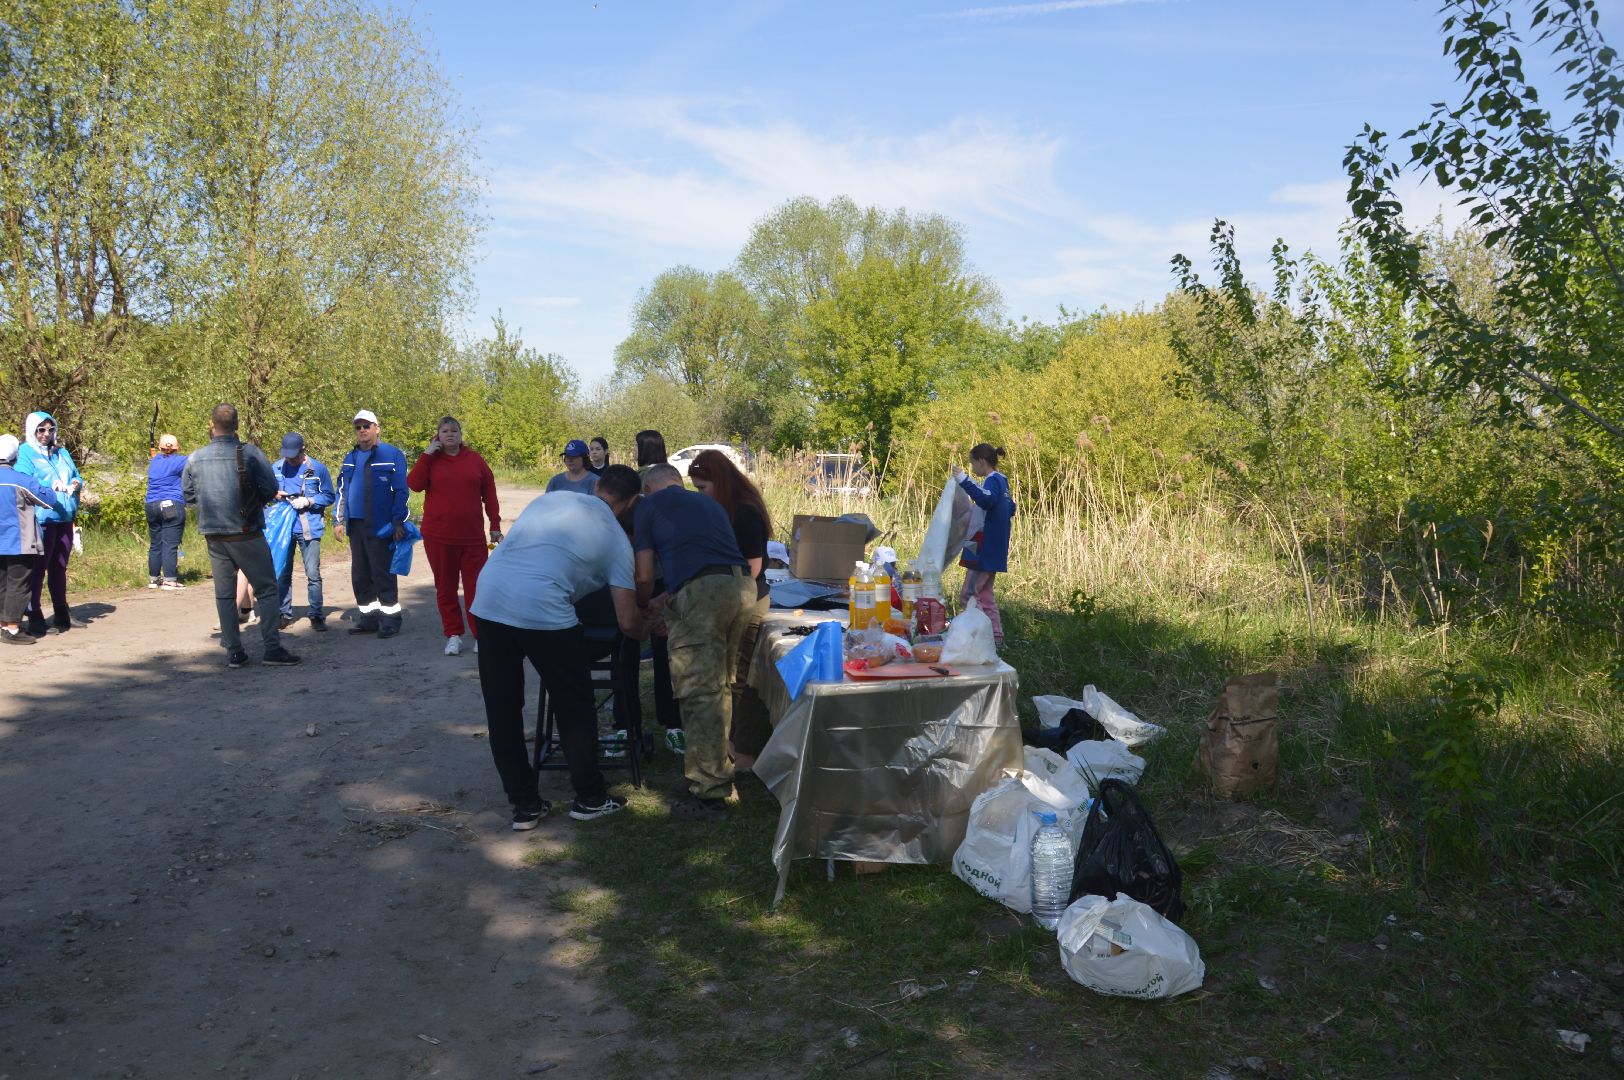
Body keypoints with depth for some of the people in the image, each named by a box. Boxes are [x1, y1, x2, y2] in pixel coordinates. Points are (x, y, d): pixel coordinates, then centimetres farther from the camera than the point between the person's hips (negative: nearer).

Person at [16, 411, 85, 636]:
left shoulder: (62, 453, 17)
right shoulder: (25, 453, -3)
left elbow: (77, 477, 15)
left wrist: (74, 485, -8)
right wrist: (51, 487, -26)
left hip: (65, 518, 7)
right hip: (42, 519, -7)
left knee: (60, 567, 16)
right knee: (38, 568, -4)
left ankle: (62, 615, 27)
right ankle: (35, 619, 0)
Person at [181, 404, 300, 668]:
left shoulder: (195, 458, 1)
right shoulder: (250, 452, -11)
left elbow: (188, 495, 9)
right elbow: (271, 489, -12)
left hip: (214, 536, 4)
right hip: (246, 534, -4)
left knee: (224, 594, 11)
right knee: (266, 589, 2)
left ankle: (233, 651, 12)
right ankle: (272, 648, -4)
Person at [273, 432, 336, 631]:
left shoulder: (318, 468, -3)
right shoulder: (277, 468, 5)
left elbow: (329, 496, 1)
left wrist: (309, 501, -14)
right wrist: (275, 494, -6)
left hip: (309, 528, -3)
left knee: (313, 573, -3)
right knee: (282, 573, 9)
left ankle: (317, 615, 5)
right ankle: (284, 614, 19)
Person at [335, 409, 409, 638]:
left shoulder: (392, 454, -6)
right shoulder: (351, 458, 14)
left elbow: (400, 491, -9)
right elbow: (342, 491, 18)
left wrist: (398, 522, -13)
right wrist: (339, 520, 11)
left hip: (381, 526, -7)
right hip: (356, 526, 7)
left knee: (383, 574, -3)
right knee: (360, 576, 11)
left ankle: (390, 618, 5)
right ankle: (369, 617, 21)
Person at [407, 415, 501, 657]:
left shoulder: (475, 460, 5)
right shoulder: (430, 460, 4)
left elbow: (490, 494, 8)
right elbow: (413, 484, -13)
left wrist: (495, 526, 5)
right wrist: (427, 454, -13)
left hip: (472, 537, 0)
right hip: (438, 537, 0)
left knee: (476, 587, 0)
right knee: (445, 588, 7)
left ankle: (480, 636, 6)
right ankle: (453, 635, 17)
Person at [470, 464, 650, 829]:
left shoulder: (552, 497, 22)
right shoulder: (616, 539, 11)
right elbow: (627, 623, 8)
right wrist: (647, 627, 31)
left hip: (488, 601, 5)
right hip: (542, 611, -5)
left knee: (502, 712, 15)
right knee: (575, 710, 15)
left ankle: (525, 804, 24)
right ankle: (590, 798, 26)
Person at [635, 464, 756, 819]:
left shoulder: (649, 505, 14)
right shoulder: (708, 502, 31)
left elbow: (644, 577, 11)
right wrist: (669, 604, 46)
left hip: (701, 590, -7)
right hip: (743, 587, 7)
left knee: (699, 692, -3)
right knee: (718, 686, 20)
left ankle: (709, 793, -2)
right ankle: (720, 770, 29)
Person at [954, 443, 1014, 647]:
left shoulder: (993, 481, -15)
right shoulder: (1001, 481, 15)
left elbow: (986, 500, -37)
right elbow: (1011, 508, 27)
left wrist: (964, 481, -39)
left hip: (984, 550, -10)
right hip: (993, 551, 10)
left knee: (968, 595, -9)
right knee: (984, 595, 16)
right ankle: (996, 636, 17)